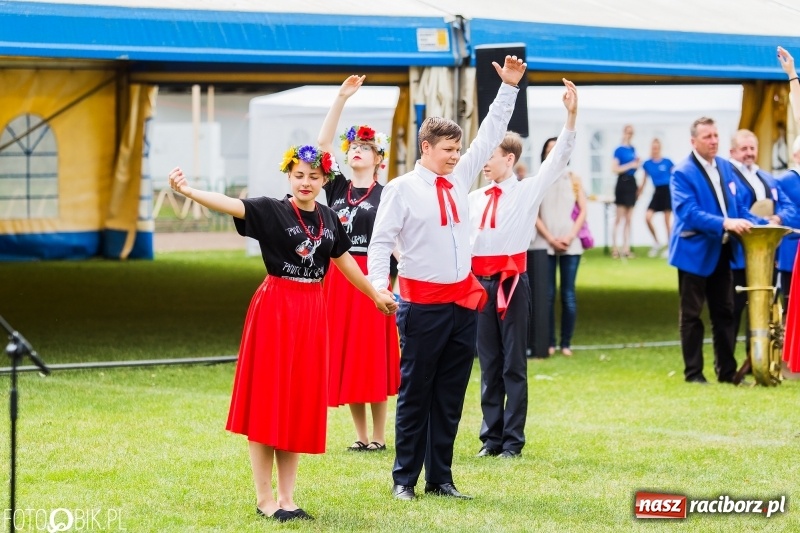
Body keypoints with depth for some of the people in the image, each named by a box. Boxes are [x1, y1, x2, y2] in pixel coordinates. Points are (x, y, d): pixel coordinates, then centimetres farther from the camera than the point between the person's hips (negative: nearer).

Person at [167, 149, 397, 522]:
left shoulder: (328, 218, 7)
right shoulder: (271, 211, -9)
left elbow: (344, 260, 22)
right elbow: (230, 204, -25)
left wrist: (375, 294, 33)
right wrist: (188, 191, -42)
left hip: (312, 312, 5)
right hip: (275, 308, -5)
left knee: (301, 404, 8)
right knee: (268, 401, -1)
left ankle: (286, 498, 16)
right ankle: (264, 499, 5)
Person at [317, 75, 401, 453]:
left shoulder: (386, 194, 0)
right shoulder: (337, 187, 8)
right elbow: (322, 142, 0)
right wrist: (341, 99, -5)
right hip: (338, 278, 4)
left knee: (372, 357, -1)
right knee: (345, 358, 6)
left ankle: (379, 436, 6)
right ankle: (361, 435, 14)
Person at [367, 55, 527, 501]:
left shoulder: (461, 179, 11)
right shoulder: (402, 189, -5)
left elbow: (491, 135, 15)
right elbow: (381, 241, -9)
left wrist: (509, 87, 11)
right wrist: (378, 286, -21)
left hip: (464, 301, 6)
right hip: (422, 304, -6)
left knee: (451, 397, 8)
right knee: (415, 394, 1)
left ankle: (441, 478, 15)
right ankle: (405, 478, 9)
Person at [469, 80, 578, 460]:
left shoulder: (528, 190, 1)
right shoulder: (474, 198, 11)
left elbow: (559, 158, -9)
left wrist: (571, 116, -20)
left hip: (512, 280, -4)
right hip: (479, 281, 4)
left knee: (513, 363, 0)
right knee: (488, 363, 8)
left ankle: (513, 440, 2)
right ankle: (491, 437, 12)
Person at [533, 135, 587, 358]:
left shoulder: (573, 180, 8)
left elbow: (582, 211, 4)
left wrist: (570, 237, -8)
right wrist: (551, 238, -9)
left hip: (570, 245, 0)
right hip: (544, 244, 0)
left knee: (568, 295, -1)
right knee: (547, 295, -2)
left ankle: (566, 343, 2)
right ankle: (549, 343, 1)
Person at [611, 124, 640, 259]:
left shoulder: (632, 149, 11)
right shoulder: (619, 150, -9)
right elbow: (615, 169, -16)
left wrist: (637, 163, 1)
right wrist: (630, 165, -17)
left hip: (631, 182, 7)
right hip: (622, 182, -7)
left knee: (628, 219, 7)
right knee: (619, 218, -5)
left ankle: (626, 248, 10)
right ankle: (614, 248, -2)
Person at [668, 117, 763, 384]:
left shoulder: (726, 167, 8)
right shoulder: (683, 173, -13)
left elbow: (737, 206, 12)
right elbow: (689, 212, -24)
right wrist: (725, 223, -35)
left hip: (722, 252, 7)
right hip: (695, 252, -7)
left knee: (724, 313, 10)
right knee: (692, 315, 2)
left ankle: (727, 371, 16)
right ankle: (693, 373, 8)